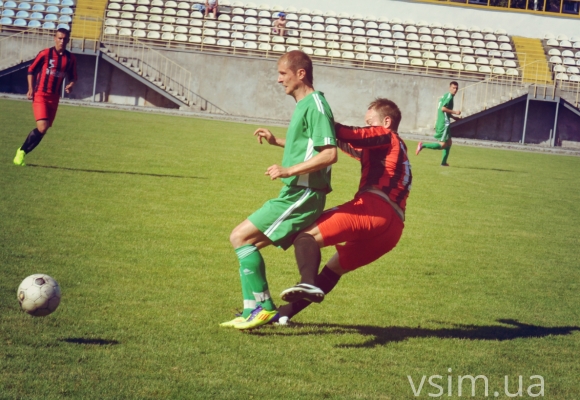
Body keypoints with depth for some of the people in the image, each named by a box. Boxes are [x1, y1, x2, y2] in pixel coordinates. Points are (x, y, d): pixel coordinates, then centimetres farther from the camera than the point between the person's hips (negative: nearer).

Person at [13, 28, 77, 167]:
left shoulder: (70, 59, 3)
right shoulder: (45, 54, -7)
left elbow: (73, 77, 16)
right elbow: (31, 70, 4)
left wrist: (71, 85, -6)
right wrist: (31, 89, -4)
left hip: (54, 98, 5)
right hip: (40, 95, -4)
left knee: (43, 130, 4)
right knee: (42, 128, -18)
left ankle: (22, 152, 21)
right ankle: (21, 151, 0)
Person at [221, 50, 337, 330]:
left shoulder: (315, 105, -14)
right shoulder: (304, 105, 17)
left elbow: (329, 153, -23)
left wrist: (290, 170, -25)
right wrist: (277, 141, 21)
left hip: (302, 196, -10)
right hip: (294, 194, 10)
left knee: (241, 237, -13)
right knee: (247, 243, 11)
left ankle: (263, 306, -11)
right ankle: (253, 312, 14)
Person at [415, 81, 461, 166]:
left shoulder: (445, 96, 17)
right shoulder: (449, 96, -12)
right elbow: (443, 108, -23)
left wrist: (454, 117, 23)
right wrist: (454, 112, -15)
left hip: (440, 123, 10)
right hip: (444, 123, -10)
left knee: (448, 142, 19)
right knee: (442, 145, -10)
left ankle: (444, 162, 20)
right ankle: (423, 145, -14)